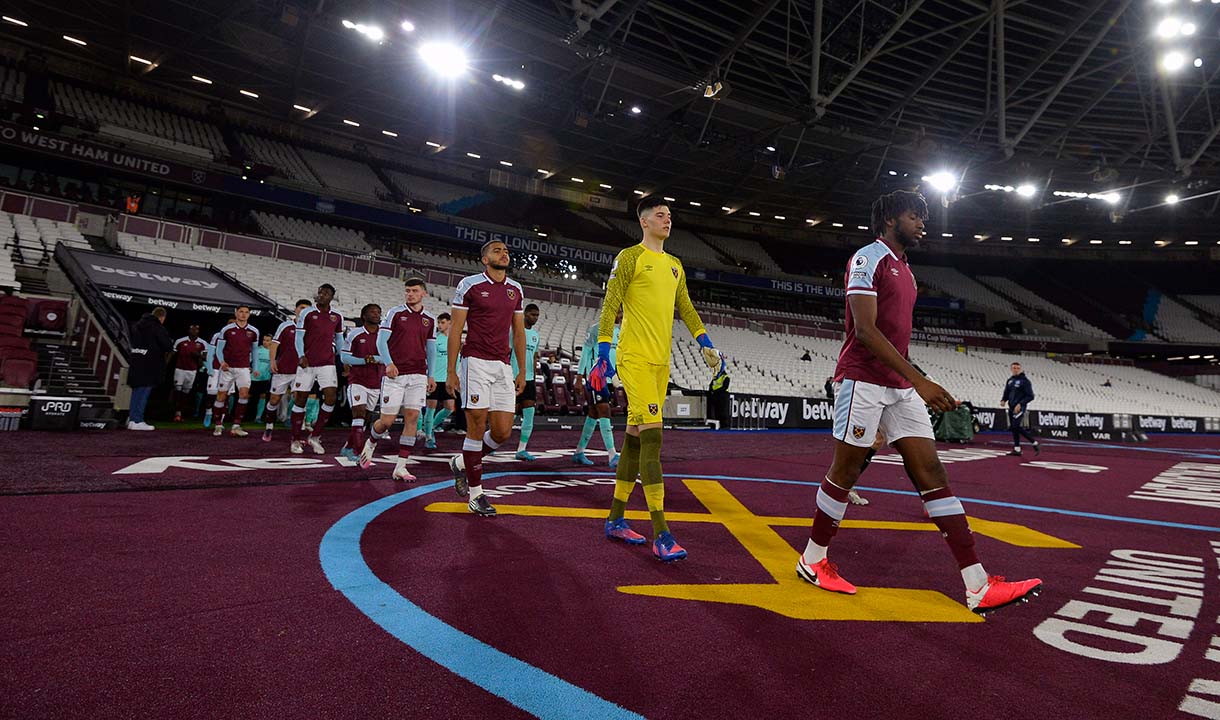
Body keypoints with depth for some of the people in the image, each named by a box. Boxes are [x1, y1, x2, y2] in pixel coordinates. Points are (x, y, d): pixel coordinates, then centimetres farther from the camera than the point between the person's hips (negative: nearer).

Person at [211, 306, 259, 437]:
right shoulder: (226, 330, -1)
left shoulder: (254, 331, 5)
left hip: (244, 368, 1)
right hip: (227, 367, -1)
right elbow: (219, 348, 4)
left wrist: (255, 367, 14)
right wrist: (222, 362, -13)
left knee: (244, 393, -16)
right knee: (221, 396, 2)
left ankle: (236, 426, -12)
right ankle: (218, 426, 16)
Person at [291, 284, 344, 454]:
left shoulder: (337, 316, 9)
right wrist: (301, 356, -15)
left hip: (327, 363, 2)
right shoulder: (307, 313, -1)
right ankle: (296, 440, 15)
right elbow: (298, 337, -1)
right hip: (307, 363, -2)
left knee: (331, 398, -11)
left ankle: (315, 437, 5)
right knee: (300, 400, 3)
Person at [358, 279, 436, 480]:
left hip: (418, 375, 3)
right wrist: (389, 363, -18)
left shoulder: (430, 319, 12)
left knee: (412, 417, -5)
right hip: (394, 374, -3)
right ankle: (370, 443, 32)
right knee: (387, 421, -2)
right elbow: (381, 340, -3)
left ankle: (401, 467, 1)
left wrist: (430, 375, 15)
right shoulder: (395, 313, 1)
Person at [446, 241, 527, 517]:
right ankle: (475, 492, 8)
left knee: (502, 432, 0)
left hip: (503, 367, 5)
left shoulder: (516, 289, 15)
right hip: (476, 362, -5)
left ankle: (462, 463, 26)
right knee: (477, 428, -4)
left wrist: (522, 370, 14)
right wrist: (451, 371, -6)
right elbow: (456, 329, -2)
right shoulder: (469, 285, -1)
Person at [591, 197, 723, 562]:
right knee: (652, 436, -15)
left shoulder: (675, 265, 20)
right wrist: (603, 353, -14)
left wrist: (706, 345, 14)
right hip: (634, 358, -8)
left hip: (660, 362, 8)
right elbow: (610, 305, -7)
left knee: (635, 438, 11)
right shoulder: (630, 257, -2)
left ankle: (615, 520, 21)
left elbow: (686, 309, 23)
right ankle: (661, 535, -14)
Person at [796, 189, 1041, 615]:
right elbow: (864, 330, -19)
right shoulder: (867, 259, -8)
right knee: (845, 471, 1)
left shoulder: (904, 270, 21)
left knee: (932, 472, 1)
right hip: (863, 381, -8)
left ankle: (979, 587, 1)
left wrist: (914, 383, 21)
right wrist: (919, 380, -24)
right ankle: (812, 561, 19)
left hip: (900, 387, 8)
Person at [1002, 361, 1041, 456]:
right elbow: (1006, 393, 22)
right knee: (1013, 428, 7)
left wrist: (1020, 404, -20)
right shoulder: (1010, 381, 14)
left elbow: (1030, 396, -10)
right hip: (1011, 408, 7)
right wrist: (1003, 400, 1)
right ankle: (1017, 449, 12)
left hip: (1019, 408, -7)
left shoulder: (1025, 381, -6)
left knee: (1017, 427, -16)